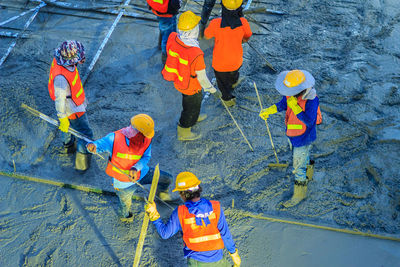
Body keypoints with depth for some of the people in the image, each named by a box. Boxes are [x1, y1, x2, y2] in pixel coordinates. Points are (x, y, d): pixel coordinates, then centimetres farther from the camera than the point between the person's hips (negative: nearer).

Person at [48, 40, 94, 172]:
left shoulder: (61, 59, -17)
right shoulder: (61, 77, -43)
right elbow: (59, 100, -31)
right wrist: (62, 119, -19)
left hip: (72, 101, 8)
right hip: (73, 109, -8)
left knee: (70, 127, 34)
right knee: (85, 134, 9)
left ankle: (68, 145, 61)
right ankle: (82, 163, 28)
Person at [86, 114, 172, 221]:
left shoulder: (146, 139, -15)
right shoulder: (115, 138, -27)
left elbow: (146, 157, -14)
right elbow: (99, 144, -25)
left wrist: (136, 168, -34)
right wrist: (92, 146, -52)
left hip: (140, 173, 3)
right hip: (124, 182, -3)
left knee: (166, 179, 3)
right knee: (126, 205, 18)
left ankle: (162, 193, 41)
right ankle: (124, 215, 59)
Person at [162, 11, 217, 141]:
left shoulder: (173, 38, -23)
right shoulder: (196, 54, -41)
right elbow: (201, 77, -26)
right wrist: (210, 88, -6)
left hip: (177, 79, 6)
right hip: (191, 86, -6)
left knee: (197, 98, 34)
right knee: (192, 106, 22)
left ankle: (193, 117, 62)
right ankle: (184, 133, 44)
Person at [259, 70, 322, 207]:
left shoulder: (311, 100, -35)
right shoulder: (291, 93, -14)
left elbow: (309, 121, -35)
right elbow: (283, 103, 5)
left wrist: (295, 107, -41)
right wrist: (268, 111, -8)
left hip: (303, 137, -7)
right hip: (293, 134, 7)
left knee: (298, 166, 7)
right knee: (303, 156, 32)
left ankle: (299, 193, 28)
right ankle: (308, 174, 60)